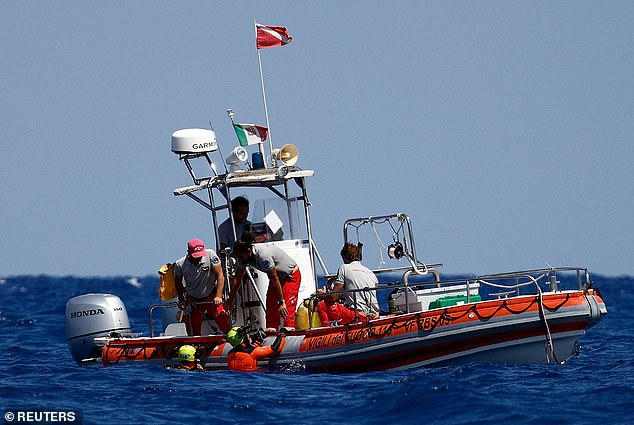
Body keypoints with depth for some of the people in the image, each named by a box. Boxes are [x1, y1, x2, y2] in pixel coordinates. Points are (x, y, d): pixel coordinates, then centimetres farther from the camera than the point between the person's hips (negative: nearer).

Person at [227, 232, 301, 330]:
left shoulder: (263, 255, -35)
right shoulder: (243, 256, -12)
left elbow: (274, 279, -30)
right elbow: (237, 279, -2)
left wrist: (281, 302, -24)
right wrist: (230, 300, 0)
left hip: (291, 275, -8)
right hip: (278, 276, 8)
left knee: (287, 310, -18)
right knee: (270, 309, 0)